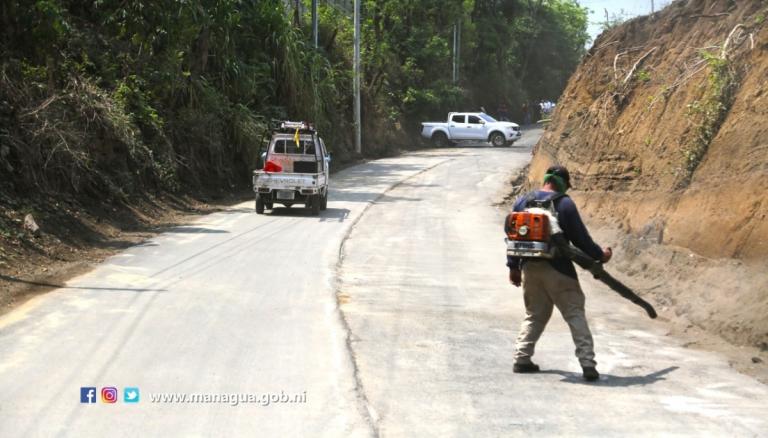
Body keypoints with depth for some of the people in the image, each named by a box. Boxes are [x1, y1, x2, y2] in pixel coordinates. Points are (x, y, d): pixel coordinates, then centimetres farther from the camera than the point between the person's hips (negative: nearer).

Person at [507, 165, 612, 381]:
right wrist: (599, 255, 8)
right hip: (557, 269, -5)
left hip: (530, 267, 5)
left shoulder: (523, 201, 8)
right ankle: (588, 363, -7)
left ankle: (522, 359, 12)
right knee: (575, 314, 0)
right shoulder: (564, 204, -9)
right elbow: (580, 237, -7)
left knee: (534, 314, 19)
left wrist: (513, 266, 20)